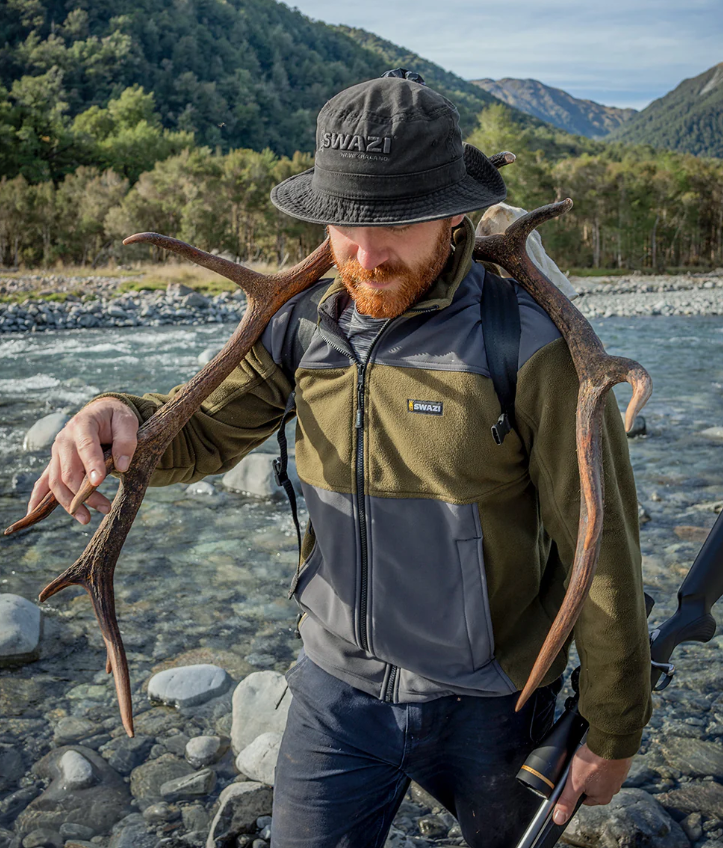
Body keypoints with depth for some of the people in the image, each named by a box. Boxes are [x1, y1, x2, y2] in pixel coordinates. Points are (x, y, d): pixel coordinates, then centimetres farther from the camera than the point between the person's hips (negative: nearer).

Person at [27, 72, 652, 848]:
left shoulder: (532, 346, -20)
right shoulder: (303, 328, -5)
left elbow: (602, 551, -14)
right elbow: (200, 432, 4)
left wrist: (613, 734, -6)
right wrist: (116, 420, -20)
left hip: (487, 707, -2)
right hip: (337, 689, 3)